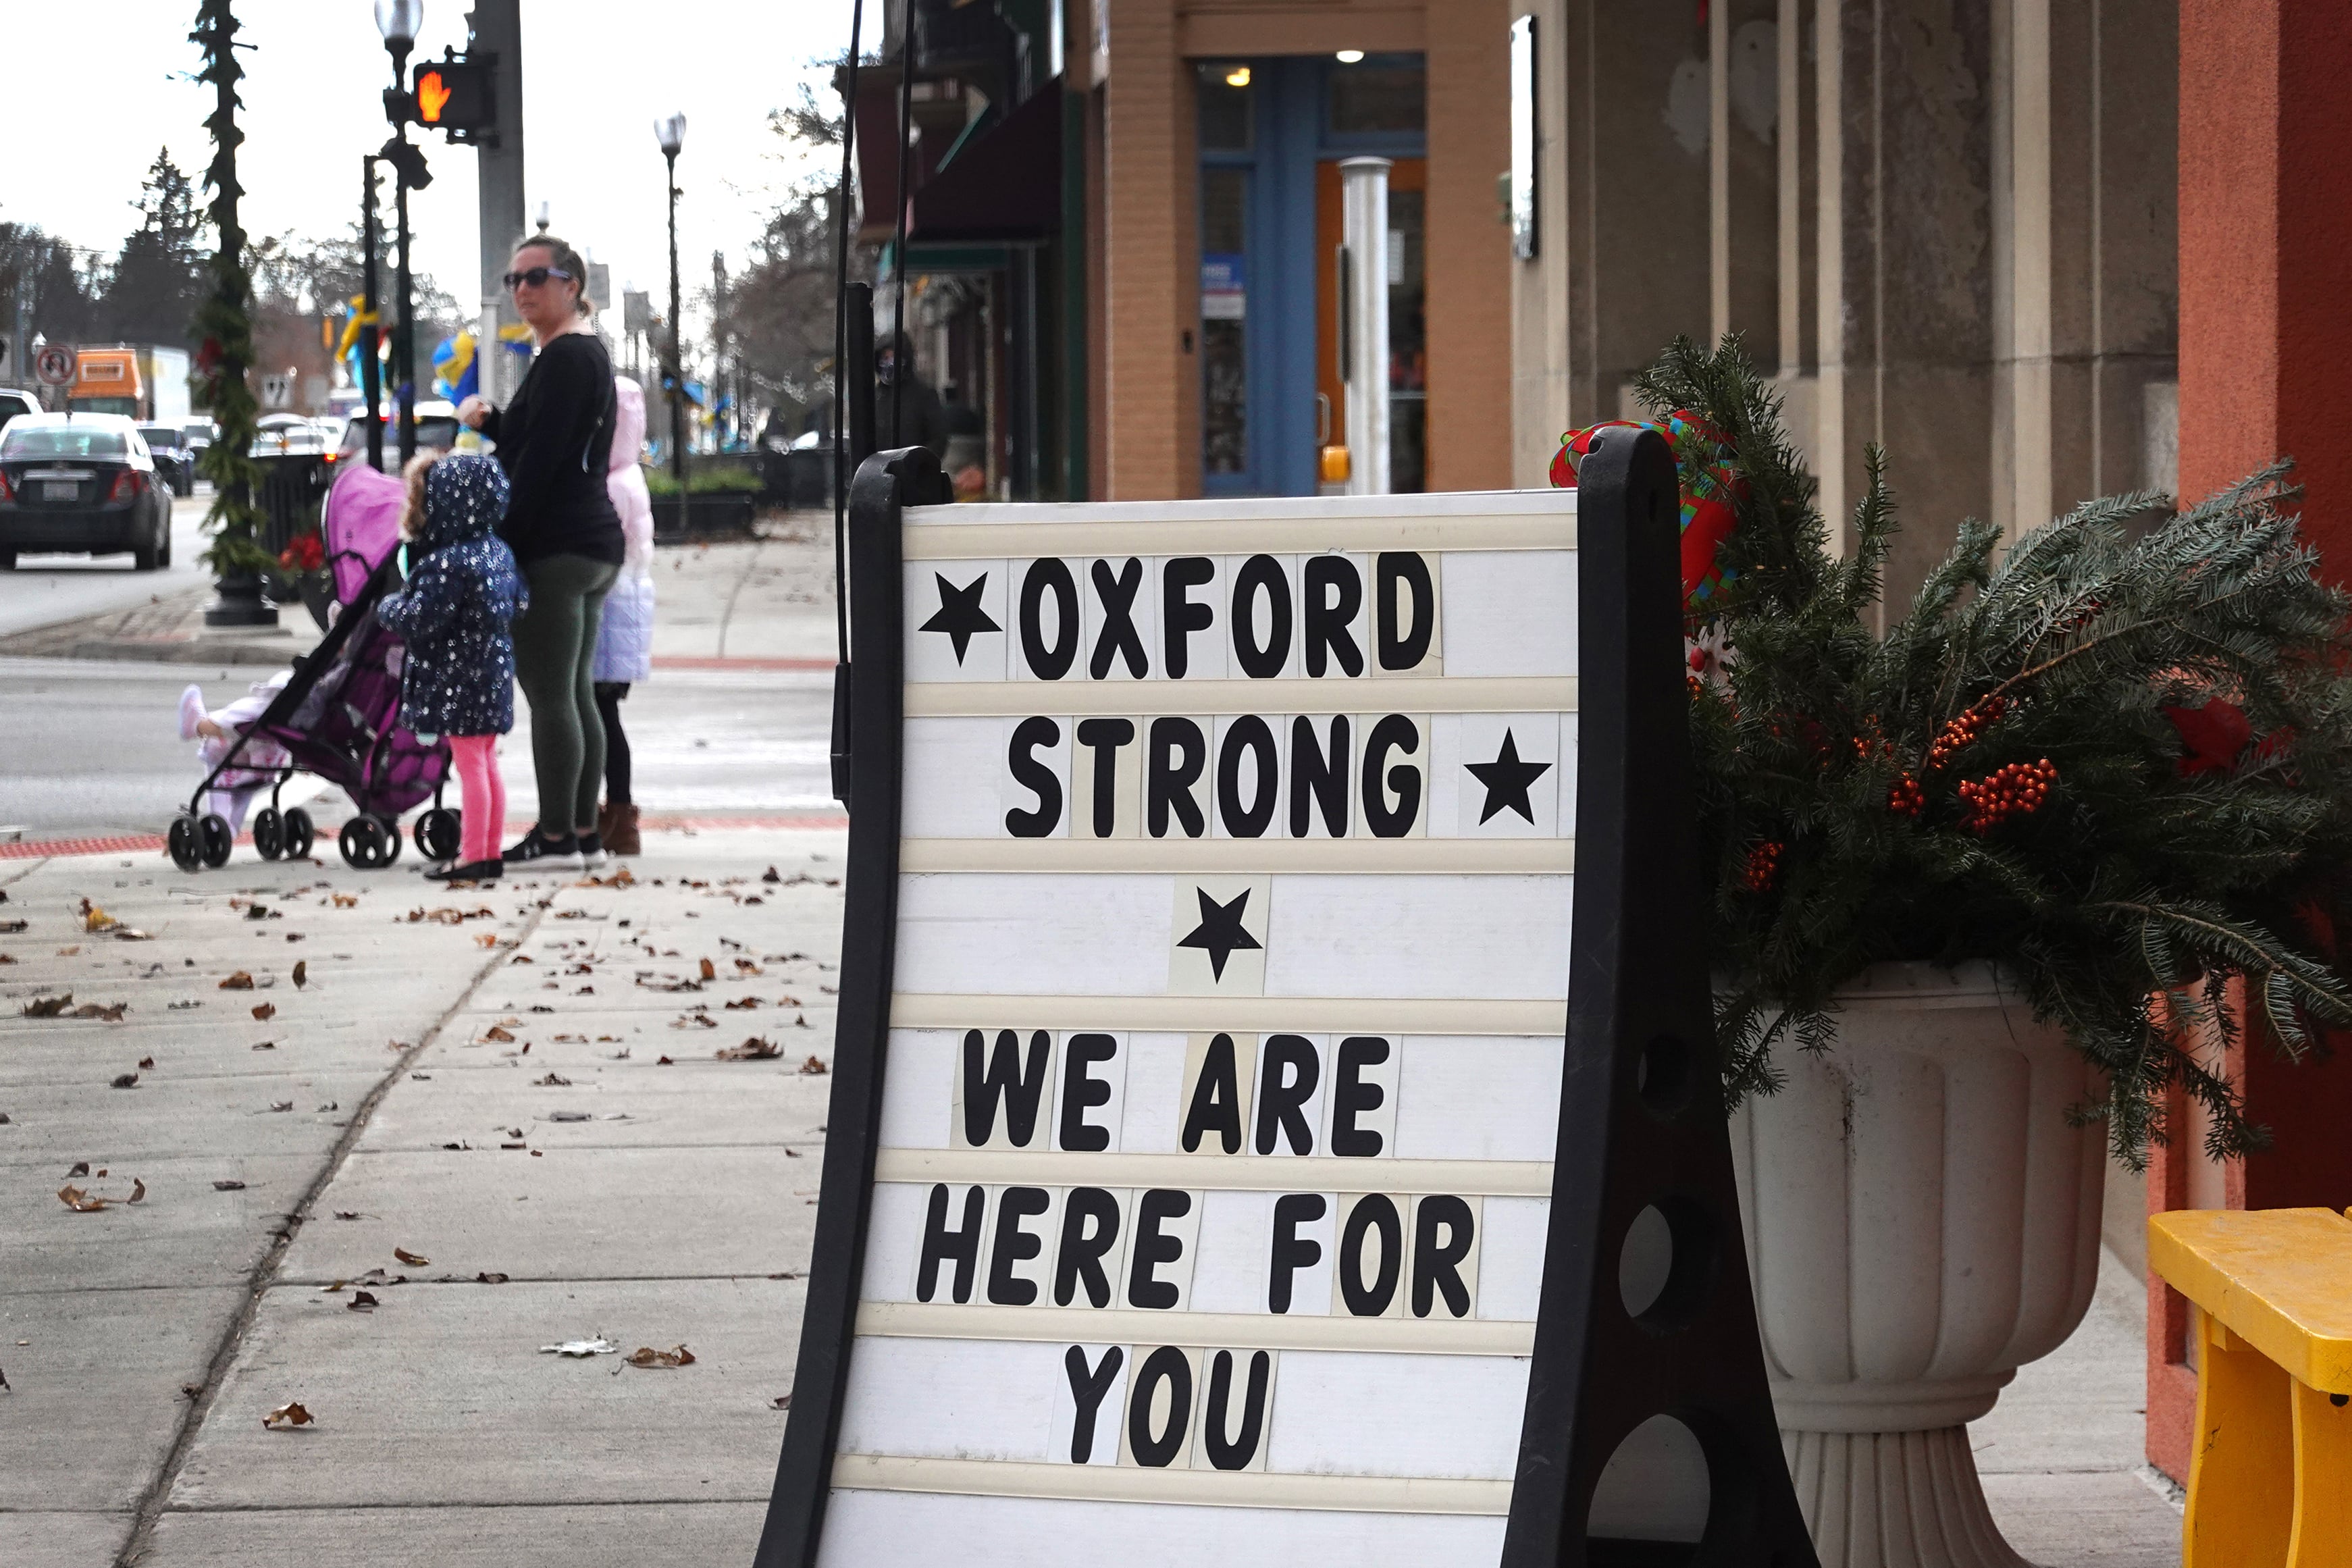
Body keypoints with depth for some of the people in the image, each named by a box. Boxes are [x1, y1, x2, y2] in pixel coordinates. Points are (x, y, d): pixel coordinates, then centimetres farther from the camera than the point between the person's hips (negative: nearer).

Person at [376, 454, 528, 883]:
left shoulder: (448, 564, -22)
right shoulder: (498, 552, 6)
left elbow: (418, 620, -21)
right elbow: (520, 603, 15)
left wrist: (388, 607, -3)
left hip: (459, 679, -9)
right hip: (494, 670, 9)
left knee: (470, 766, -2)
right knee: (486, 763, 15)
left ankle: (473, 857, 4)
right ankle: (491, 852, 21)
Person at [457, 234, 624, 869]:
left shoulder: (564, 356, -13)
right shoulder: (587, 353, 19)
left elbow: (541, 458, -19)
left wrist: (502, 536, -18)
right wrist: (489, 419, 5)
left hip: (554, 547, -10)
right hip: (594, 544, 10)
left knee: (549, 694, -8)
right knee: (574, 693, 11)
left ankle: (557, 836, -7)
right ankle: (583, 834, 13)